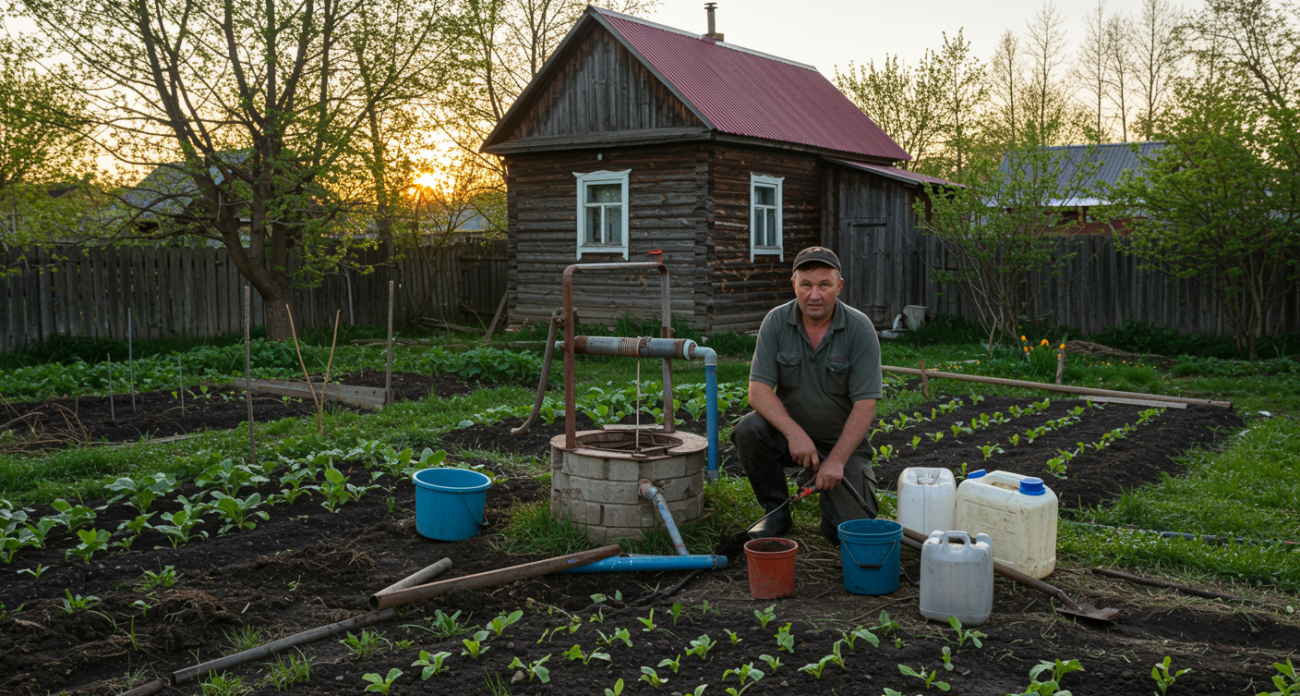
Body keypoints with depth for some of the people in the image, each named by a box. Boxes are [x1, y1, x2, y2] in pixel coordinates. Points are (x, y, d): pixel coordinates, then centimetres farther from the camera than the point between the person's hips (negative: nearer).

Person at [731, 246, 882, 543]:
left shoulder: (860, 328, -14)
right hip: (789, 431, 2)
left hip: (842, 440, -2)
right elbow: (759, 391, -15)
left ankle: (830, 490, 20)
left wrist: (836, 460, -24)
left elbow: (865, 404, -16)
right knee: (748, 430, -29)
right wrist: (795, 433, -30)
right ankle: (777, 511, -5)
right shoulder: (776, 322, -9)